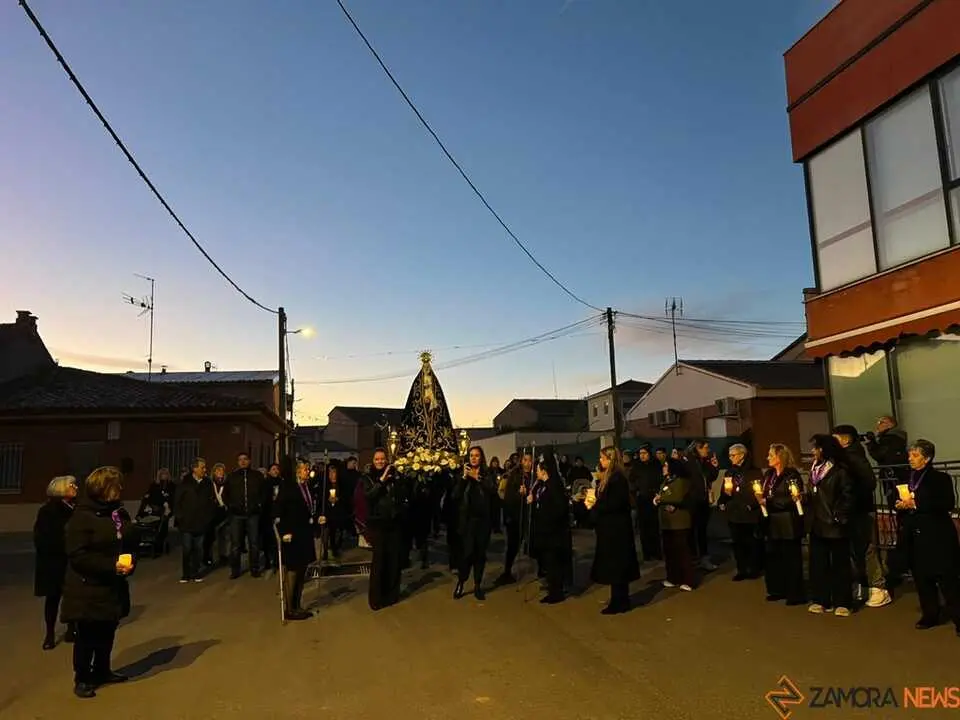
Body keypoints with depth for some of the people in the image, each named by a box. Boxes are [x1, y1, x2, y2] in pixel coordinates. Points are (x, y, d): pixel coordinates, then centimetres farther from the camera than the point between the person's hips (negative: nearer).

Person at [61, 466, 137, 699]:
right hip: (88, 588, -7)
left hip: (113, 586, 7)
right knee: (87, 635, 4)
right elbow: (77, 555, -19)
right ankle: (81, 679, 19)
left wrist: (131, 562, -8)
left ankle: (102, 671, 32)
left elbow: (131, 542, 13)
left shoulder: (119, 512, 8)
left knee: (107, 632, 15)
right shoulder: (82, 517, -15)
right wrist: (111, 565, -24)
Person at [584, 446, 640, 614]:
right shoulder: (608, 477, 13)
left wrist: (595, 505, -14)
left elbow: (615, 503, -24)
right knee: (614, 565, 14)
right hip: (610, 527, 10)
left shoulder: (618, 478, -17)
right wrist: (592, 501, -1)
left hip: (616, 528, -10)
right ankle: (620, 600, 21)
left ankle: (619, 602, 5)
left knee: (616, 565, -3)